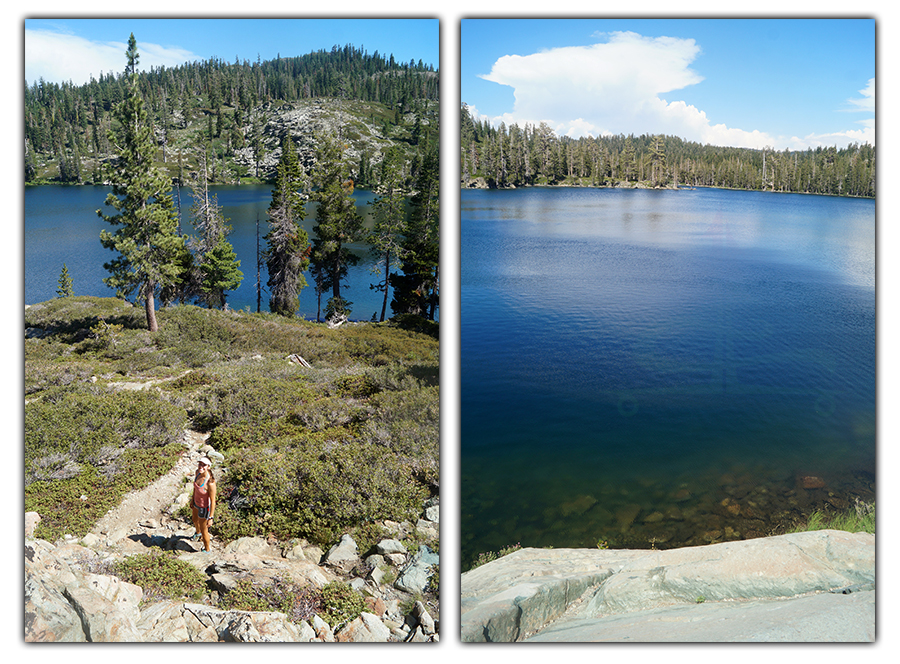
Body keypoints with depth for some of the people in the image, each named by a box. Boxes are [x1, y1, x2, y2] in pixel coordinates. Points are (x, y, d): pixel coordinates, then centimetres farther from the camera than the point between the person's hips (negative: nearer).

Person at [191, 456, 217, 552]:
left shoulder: (210, 483, -41)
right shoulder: (198, 472, -19)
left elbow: (213, 501, -29)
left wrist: (210, 518, -21)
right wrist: (193, 498, 16)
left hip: (204, 507, -7)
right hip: (196, 501, 7)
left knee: (203, 530, 18)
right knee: (194, 519, 37)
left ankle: (207, 550, 47)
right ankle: (197, 533, 73)